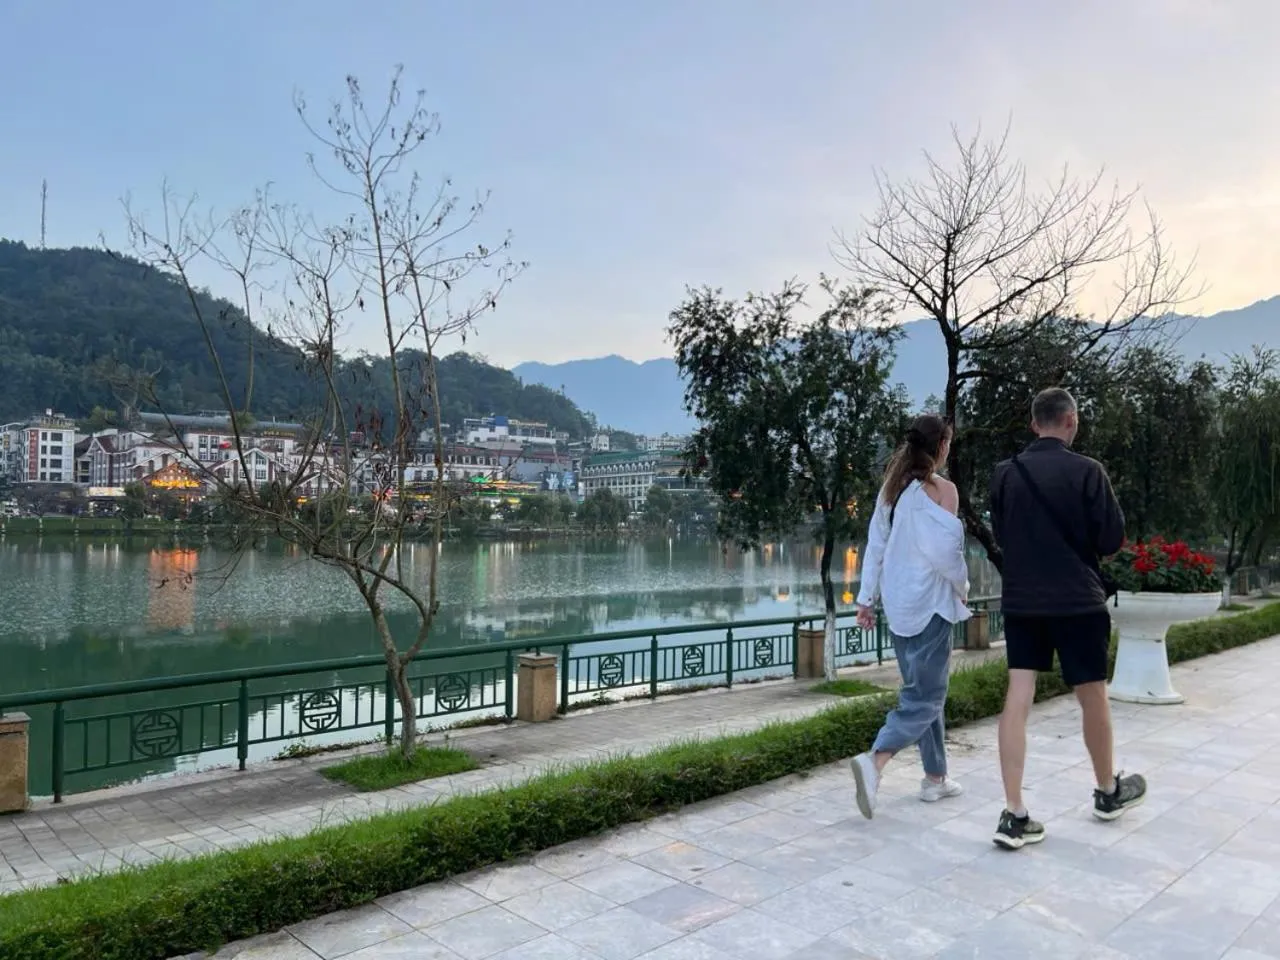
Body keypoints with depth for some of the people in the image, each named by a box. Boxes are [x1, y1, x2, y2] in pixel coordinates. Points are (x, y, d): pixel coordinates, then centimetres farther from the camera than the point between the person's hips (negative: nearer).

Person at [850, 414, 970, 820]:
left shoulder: (892, 486, 8)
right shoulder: (941, 489, -12)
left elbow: (875, 545, 9)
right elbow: (945, 551, -17)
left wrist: (866, 598, 12)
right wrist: (963, 585, 1)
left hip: (898, 603, 7)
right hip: (929, 603, -7)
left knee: (921, 689, 17)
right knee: (926, 696, -3)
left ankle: (935, 778, 25)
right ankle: (874, 760, -21)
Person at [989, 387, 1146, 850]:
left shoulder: (1005, 474, 1)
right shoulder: (1087, 471, -10)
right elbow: (1112, 539, -6)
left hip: (1020, 600, 3)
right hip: (1078, 600, -3)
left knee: (1018, 698, 0)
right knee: (1093, 697, 15)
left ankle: (1014, 815, -2)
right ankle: (1108, 792, 36)